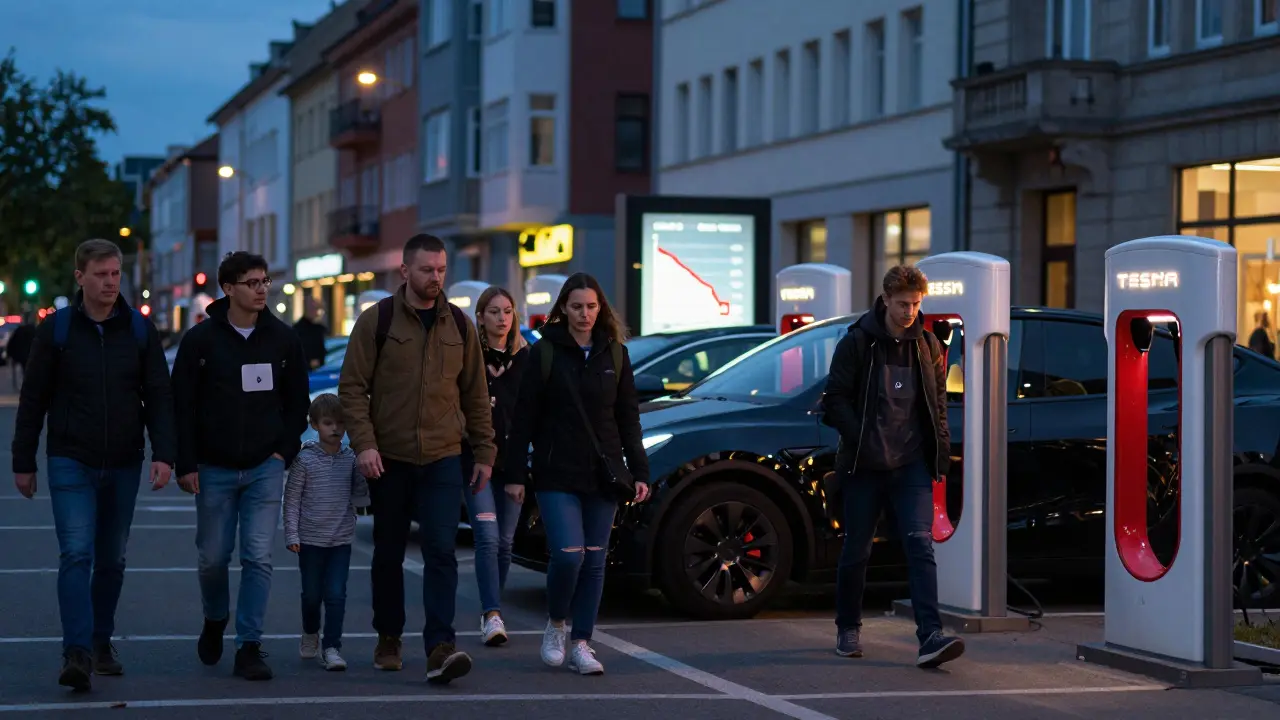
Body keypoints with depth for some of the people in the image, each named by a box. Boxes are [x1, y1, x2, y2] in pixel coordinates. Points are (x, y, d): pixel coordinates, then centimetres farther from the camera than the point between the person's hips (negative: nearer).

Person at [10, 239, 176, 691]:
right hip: (70, 462, -3)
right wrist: (23, 463, 2)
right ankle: (77, 653, -19)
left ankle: (102, 643, 26)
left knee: (112, 560, 12)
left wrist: (163, 453, -10)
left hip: (124, 465, 3)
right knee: (76, 555, -13)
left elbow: (158, 396, 2)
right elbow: (33, 399, 2)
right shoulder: (56, 329, -2)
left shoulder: (140, 330, 3)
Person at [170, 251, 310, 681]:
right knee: (213, 556, 7)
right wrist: (186, 464, -6)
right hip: (214, 469, -1)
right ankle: (215, 621, 36)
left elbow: (297, 401, 12)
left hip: (265, 467, 1)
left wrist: (285, 451, 1)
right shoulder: (201, 339, -3)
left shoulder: (283, 338, 4)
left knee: (258, 557, -6)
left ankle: (249, 648, -2)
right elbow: (182, 405, -2)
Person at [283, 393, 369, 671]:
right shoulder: (305, 459, -5)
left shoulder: (351, 459, 3)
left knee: (336, 595, -5)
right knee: (312, 594, 11)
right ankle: (310, 635, 36)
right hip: (310, 539, -1)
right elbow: (292, 499, -3)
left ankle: (332, 648, 0)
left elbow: (359, 496, 9)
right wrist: (291, 534, -8)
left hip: (341, 540, 1)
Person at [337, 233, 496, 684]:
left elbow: (475, 393, 12)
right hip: (389, 459, -1)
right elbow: (352, 387, -4)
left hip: (442, 459, 1)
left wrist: (485, 452, 10)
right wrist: (364, 443, -15)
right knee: (389, 553, 10)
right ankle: (388, 639, 27)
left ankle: (440, 647, -17)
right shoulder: (377, 321, -2)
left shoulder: (459, 325, 7)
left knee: (441, 551, -12)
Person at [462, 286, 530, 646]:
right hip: (476, 461, -3)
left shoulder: (525, 360, 8)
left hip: (512, 463, 3)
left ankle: (492, 612, 19)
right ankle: (492, 616, -17)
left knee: (504, 541, 7)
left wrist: (522, 471, 2)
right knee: (488, 537, -13)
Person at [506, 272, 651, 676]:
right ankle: (555, 625, 10)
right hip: (557, 474, -3)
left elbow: (628, 417, 12)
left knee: (594, 560, 2)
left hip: (603, 475, 3)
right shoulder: (544, 353, 0)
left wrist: (639, 472, 6)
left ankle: (581, 646, 9)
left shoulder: (614, 354, 9)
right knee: (568, 554, -15)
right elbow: (524, 417, -1)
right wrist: (514, 472, -6)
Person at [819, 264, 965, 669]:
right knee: (856, 550, 9)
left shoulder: (927, 346, 7)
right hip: (864, 466, -1)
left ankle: (931, 637, -21)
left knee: (920, 544, -13)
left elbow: (938, 402, 16)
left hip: (912, 466, 2)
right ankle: (848, 629, 28)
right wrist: (861, 440, -15)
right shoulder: (857, 343, -3)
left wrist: (941, 449, 6)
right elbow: (836, 399, -4)